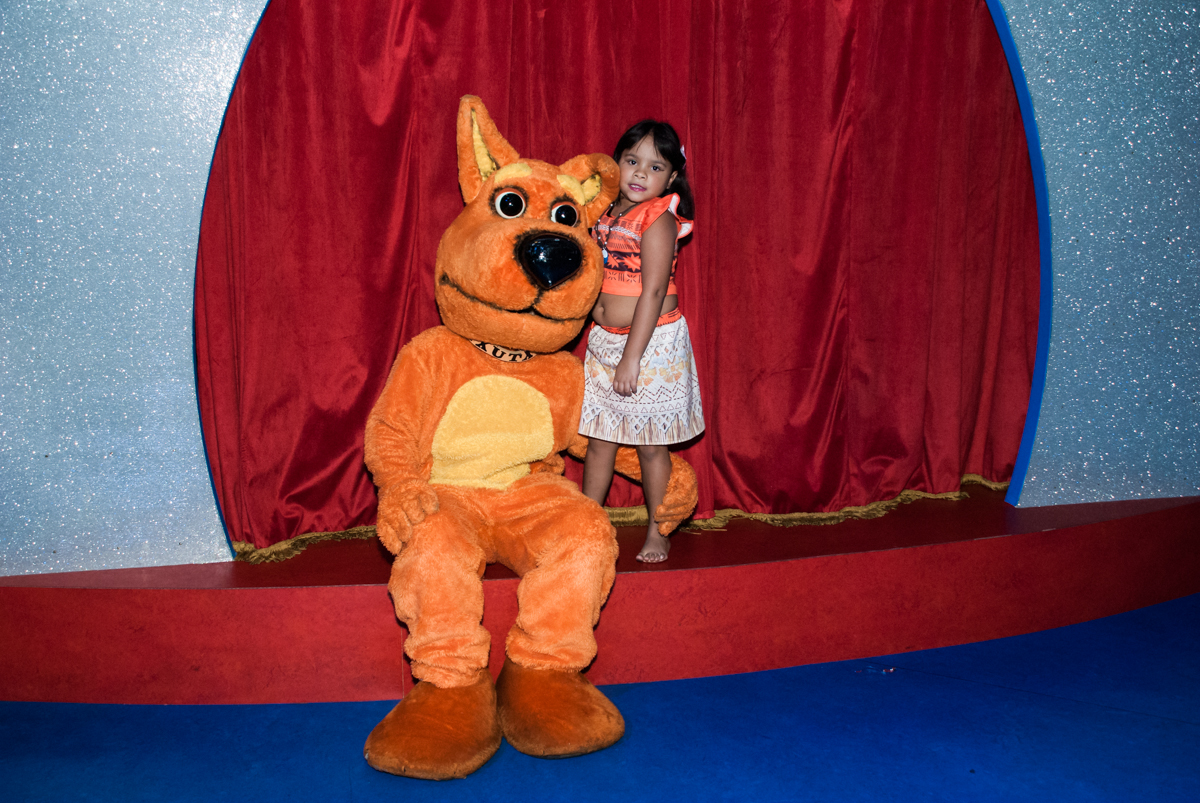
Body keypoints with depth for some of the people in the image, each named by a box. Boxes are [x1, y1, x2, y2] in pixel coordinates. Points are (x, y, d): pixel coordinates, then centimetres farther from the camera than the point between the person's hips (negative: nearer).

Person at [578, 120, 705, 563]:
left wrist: (632, 357, -21)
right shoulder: (606, 214, 7)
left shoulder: (657, 219, -13)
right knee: (599, 440, 11)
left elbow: (652, 293, -18)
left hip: (652, 344, -6)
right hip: (603, 342, 6)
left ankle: (657, 532, 19)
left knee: (650, 445, 4)